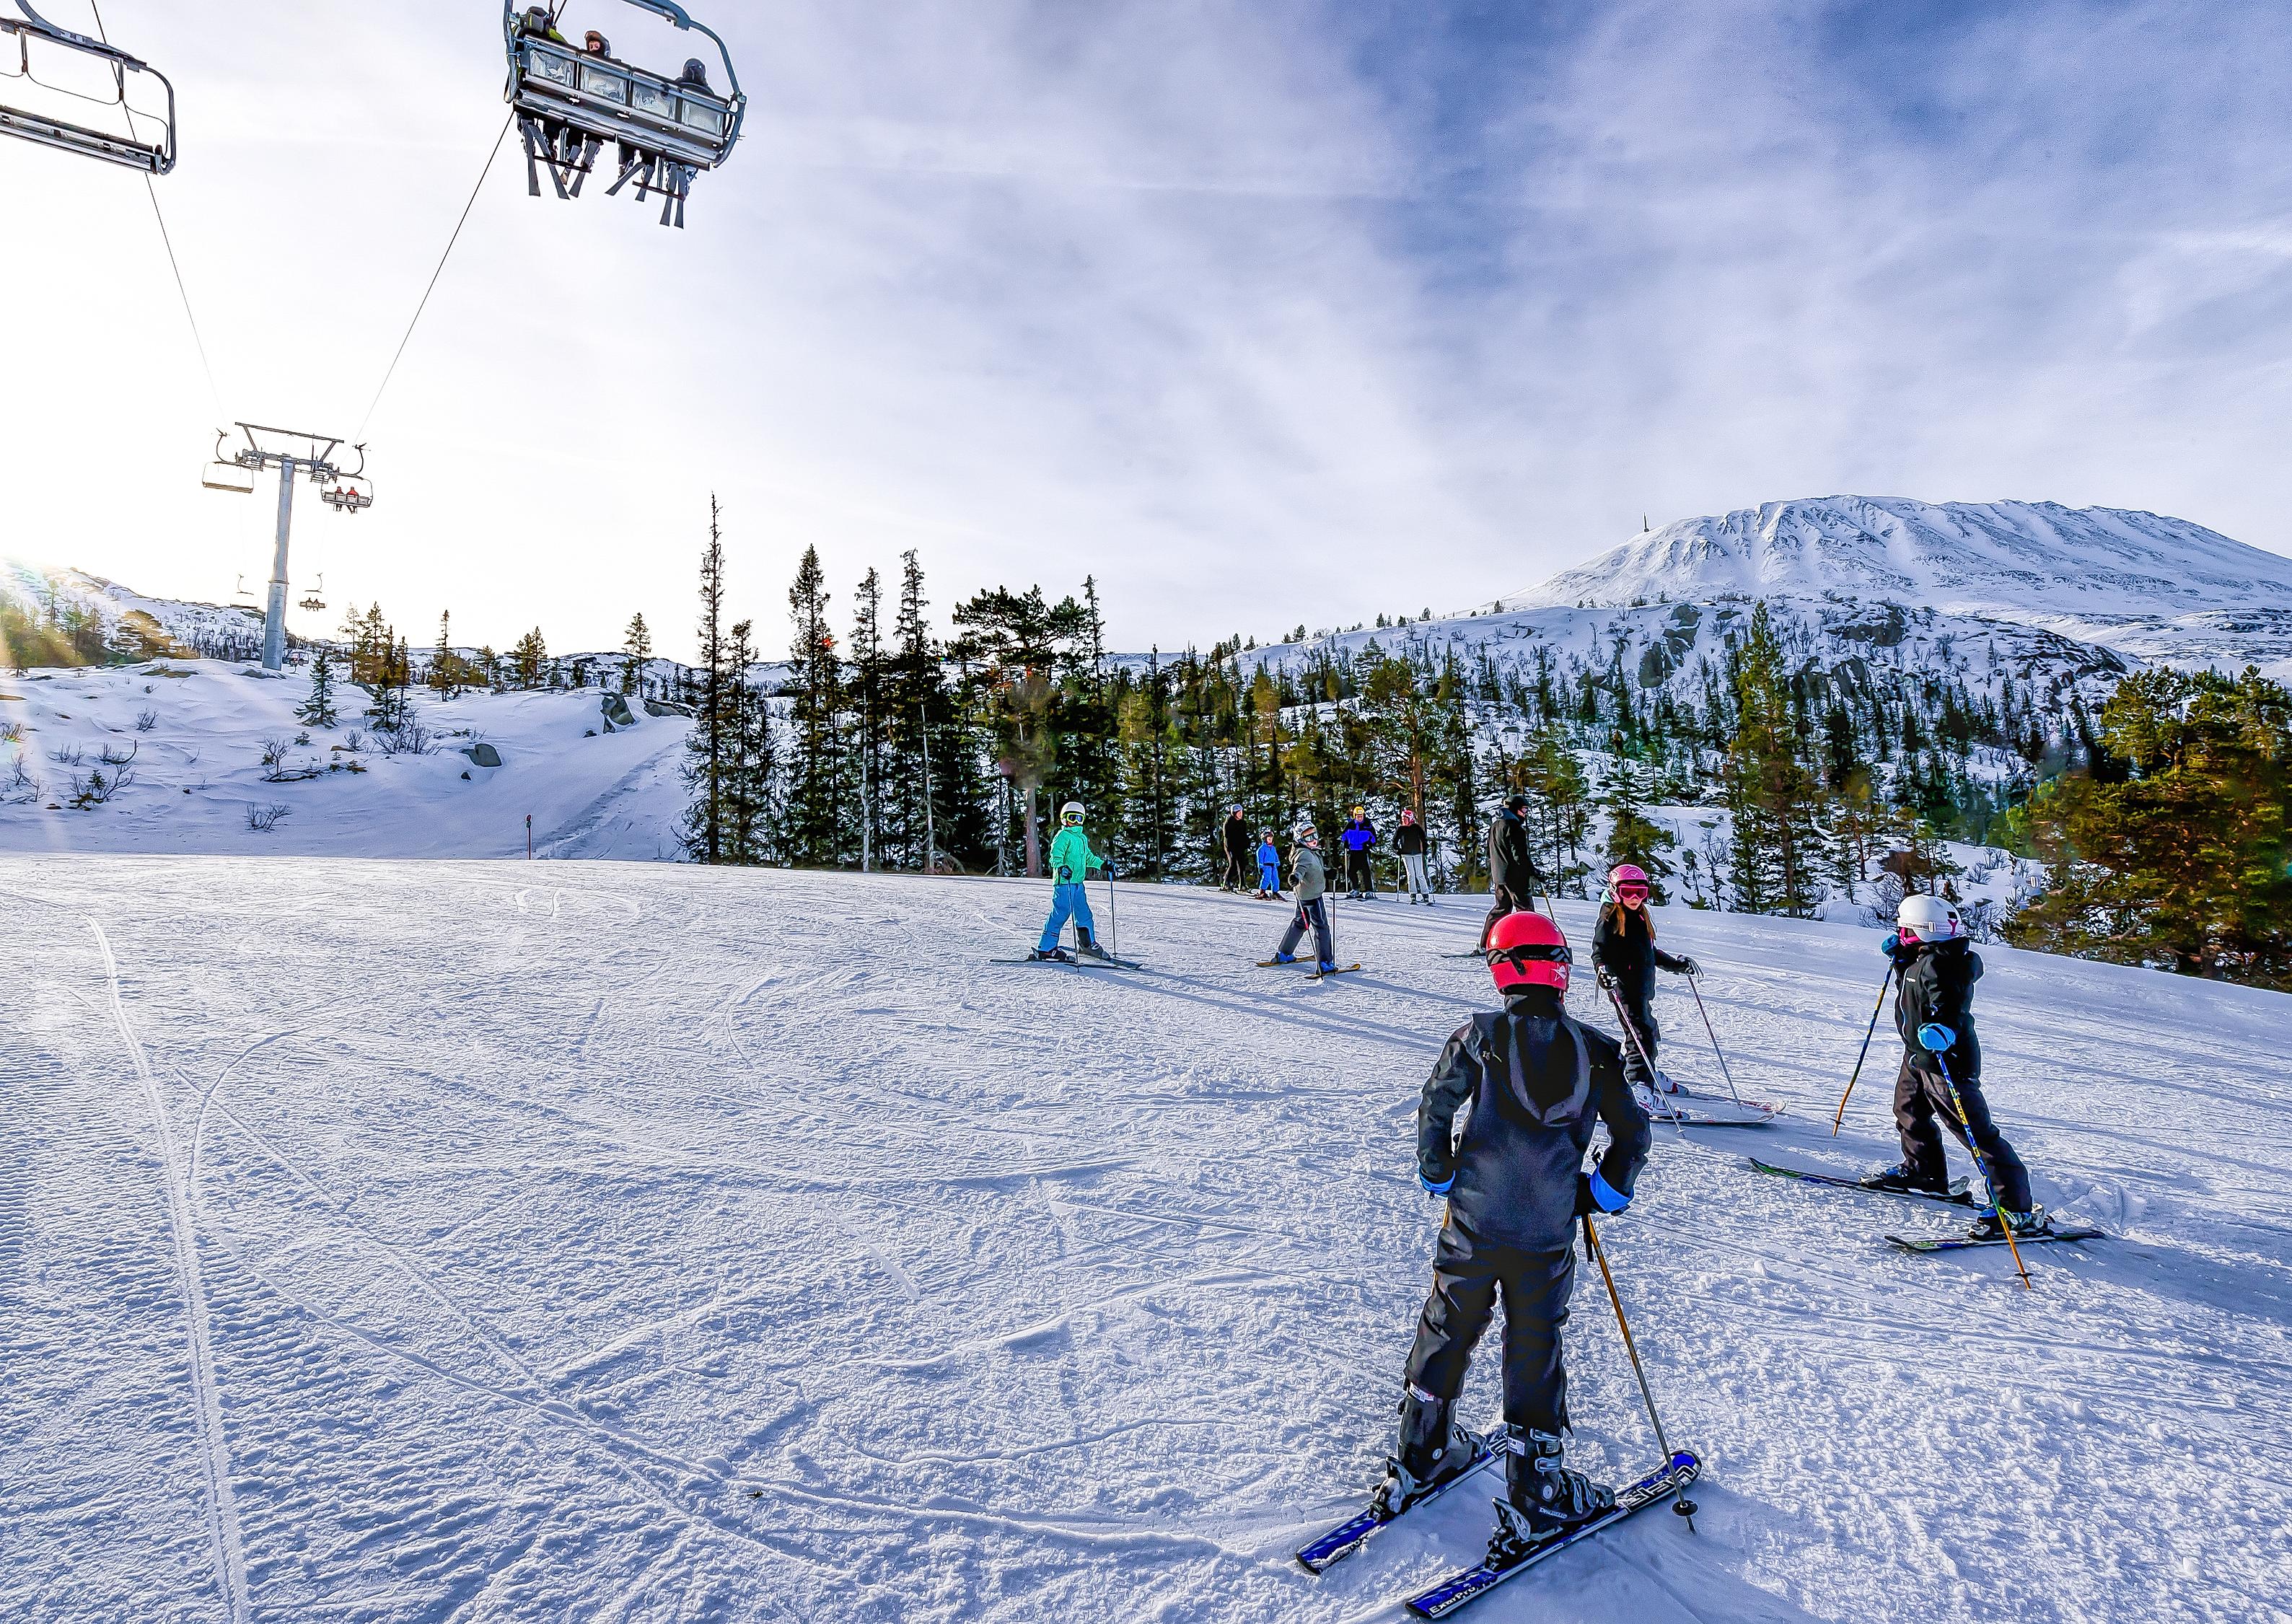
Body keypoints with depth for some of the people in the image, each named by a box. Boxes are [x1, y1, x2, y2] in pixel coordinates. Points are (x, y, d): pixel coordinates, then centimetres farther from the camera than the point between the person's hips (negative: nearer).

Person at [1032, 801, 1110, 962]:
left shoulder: (1083, 838, 21)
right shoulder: (1063, 836, -6)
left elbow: (1088, 857, 35)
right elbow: (1056, 855, -19)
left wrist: (1103, 865, 31)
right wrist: (1061, 867, -37)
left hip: (1077, 883, 8)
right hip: (1064, 882, -8)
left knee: (1084, 913, 13)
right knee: (1061, 913, -11)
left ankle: (1087, 944, 29)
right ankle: (1045, 948, -7)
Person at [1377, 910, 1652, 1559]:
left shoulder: (1481, 1034, -7)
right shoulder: (1595, 1049, -1)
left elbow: (1435, 1108, -8)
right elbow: (1634, 1132, 5)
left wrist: (1440, 1175, 6)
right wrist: (1602, 1192, 17)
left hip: (1475, 1221, 0)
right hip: (1548, 1234, 1)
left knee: (1446, 1331, 17)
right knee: (1535, 1349, 14)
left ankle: (1418, 1458, 31)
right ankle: (1534, 1492, 23)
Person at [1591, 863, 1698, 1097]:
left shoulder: (1640, 916, 18)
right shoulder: (1610, 917, -7)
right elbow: (1599, 949, -15)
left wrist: (1677, 965, 28)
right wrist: (1604, 969, -33)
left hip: (1643, 986, 9)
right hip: (1624, 987, -9)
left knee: (1649, 1031, 20)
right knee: (1642, 1032, -16)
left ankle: (1646, 1072, 39)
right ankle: (1640, 1082, -19)